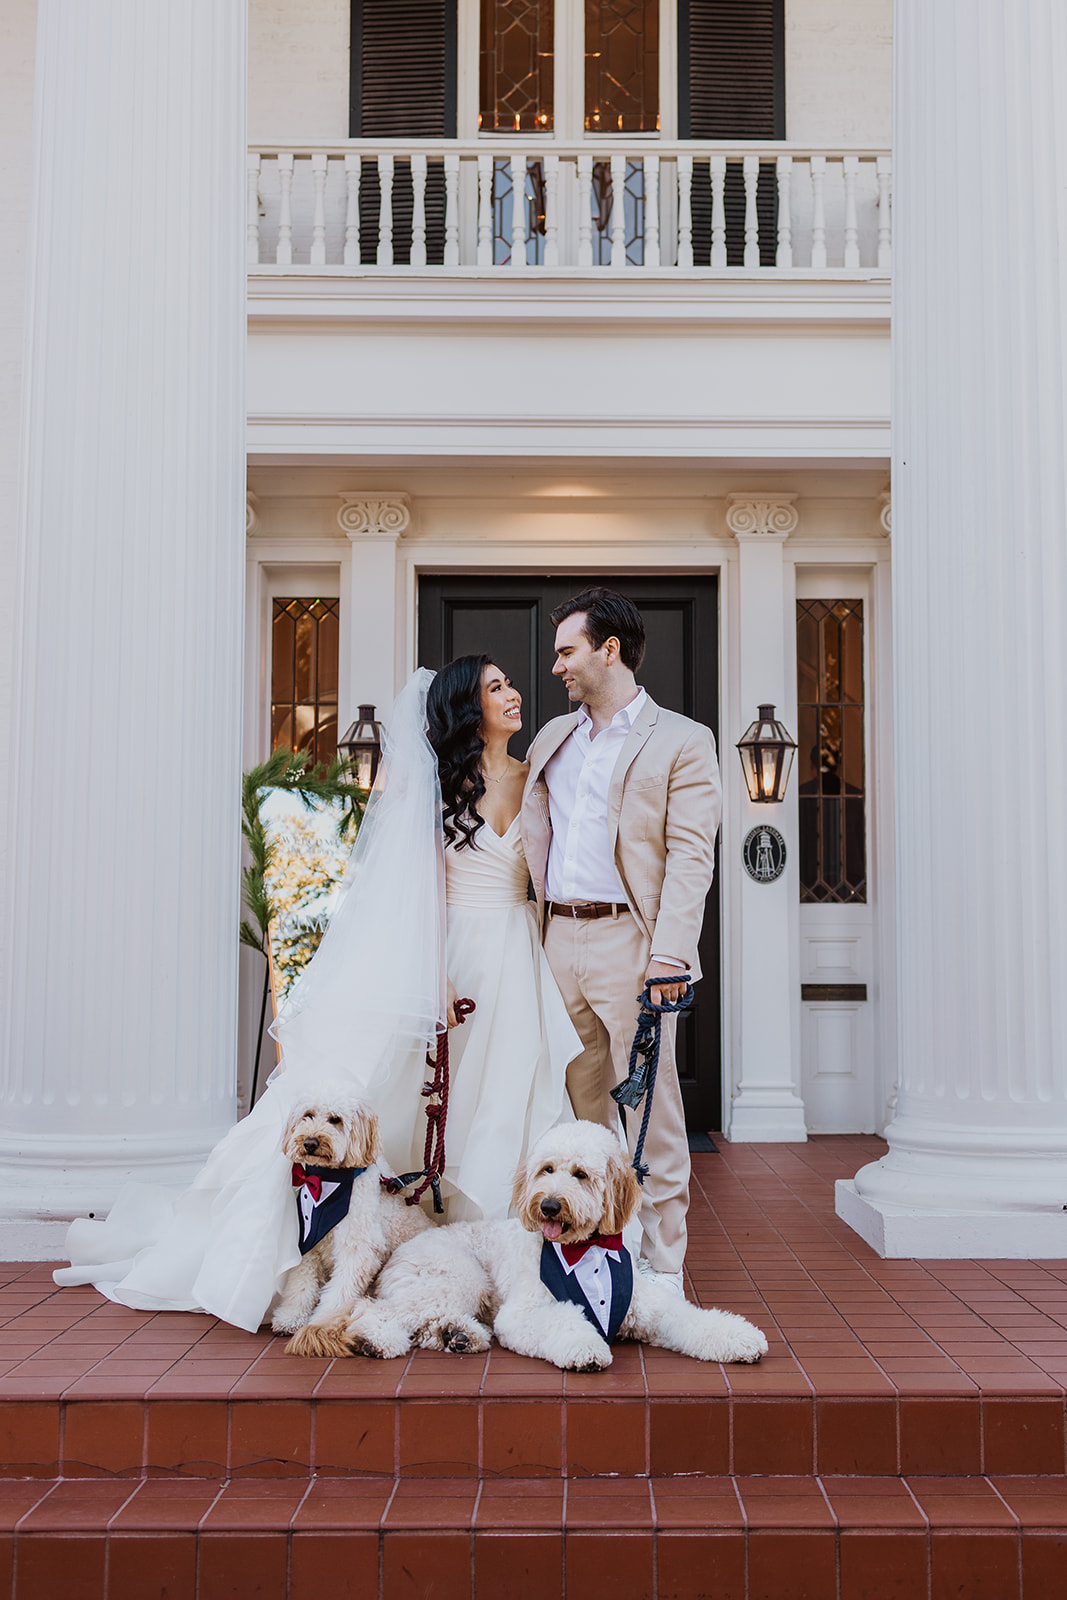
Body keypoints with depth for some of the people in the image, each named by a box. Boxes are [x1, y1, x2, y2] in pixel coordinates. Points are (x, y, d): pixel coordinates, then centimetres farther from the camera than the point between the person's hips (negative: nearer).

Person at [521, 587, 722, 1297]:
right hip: (557, 939, 6)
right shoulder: (551, 739, 20)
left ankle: (662, 1265, 7)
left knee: (651, 1111, -2)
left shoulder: (682, 741, 1)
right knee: (579, 1105, 11)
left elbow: (690, 856, -8)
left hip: (628, 940, -6)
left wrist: (670, 951, -18)